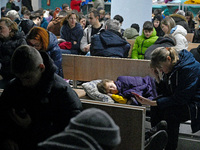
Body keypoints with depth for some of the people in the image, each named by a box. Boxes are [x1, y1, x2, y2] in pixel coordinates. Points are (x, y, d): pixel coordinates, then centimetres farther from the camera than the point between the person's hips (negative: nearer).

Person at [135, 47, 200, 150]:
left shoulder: (188, 68, -26)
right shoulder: (172, 67, 0)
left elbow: (179, 99, -28)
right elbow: (166, 92, 4)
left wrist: (152, 103, -31)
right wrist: (158, 78, -13)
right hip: (181, 100, 8)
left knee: (171, 111, -30)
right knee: (156, 106, -14)